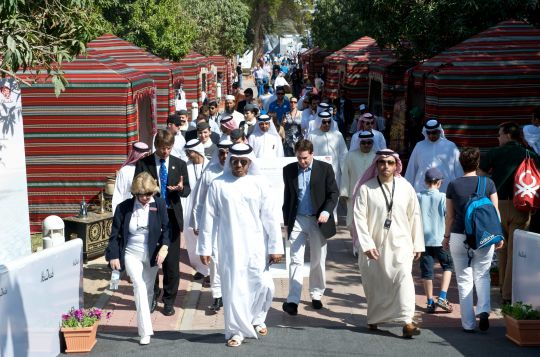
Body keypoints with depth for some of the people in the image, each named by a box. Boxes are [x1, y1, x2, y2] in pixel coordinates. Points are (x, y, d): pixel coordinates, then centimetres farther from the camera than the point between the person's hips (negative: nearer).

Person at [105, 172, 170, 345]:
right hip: (132, 254, -2)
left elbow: (166, 228, -3)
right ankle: (145, 331, -19)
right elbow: (115, 234, -2)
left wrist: (164, 247, -18)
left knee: (148, 289, 12)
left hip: (152, 254, 2)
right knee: (139, 286, -18)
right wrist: (114, 256, -7)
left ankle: (143, 323, 32)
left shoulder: (159, 205, -5)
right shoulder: (124, 207, -7)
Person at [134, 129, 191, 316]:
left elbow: (188, 190, 6)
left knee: (172, 261, 2)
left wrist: (181, 188, -17)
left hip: (172, 216, 1)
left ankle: (169, 301, 14)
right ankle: (152, 296, 26)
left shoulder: (179, 164, 6)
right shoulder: (143, 163, 1)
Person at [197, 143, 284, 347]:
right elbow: (209, 218, 2)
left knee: (263, 285, 1)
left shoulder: (259, 183, 0)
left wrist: (276, 246, -3)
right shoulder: (218, 185, -1)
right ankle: (237, 330, 17)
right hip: (229, 247, 0)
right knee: (233, 288, 3)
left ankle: (257, 318, 29)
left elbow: (270, 217, -1)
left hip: (255, 246, 1)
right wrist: (205, 248, 1)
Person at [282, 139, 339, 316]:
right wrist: (286, 221, 10)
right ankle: (293, 300, -8)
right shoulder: (289, 170, 4)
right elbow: (287, 196, 10)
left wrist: (326, 211, -18)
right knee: (296, 260, -5)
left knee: (318, 261, 10)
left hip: (318, 220, -1)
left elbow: (333, 193, -2)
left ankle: (316, 295, 26)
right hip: (297, 220, 1)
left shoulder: (325, 168, -3)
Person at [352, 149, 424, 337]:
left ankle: (407, 321, -20)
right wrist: (366, 244, -15)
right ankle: (374, 318, 32)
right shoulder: (365, 188, -4)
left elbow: (414, 216, 9)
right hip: (375, 245, 0)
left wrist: (417, 244, 10)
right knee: (374, 284, 10)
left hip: (400, 243, 0)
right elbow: (359, 217, -8)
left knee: (404, 277, -18)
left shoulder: (405, 187, 3)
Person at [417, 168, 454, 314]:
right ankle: (442, 297, 1)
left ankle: (430, 302, 11)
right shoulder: (442, 197, -6)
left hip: (423, 239, 2)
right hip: (439, 239, -2)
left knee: (426, 271, 7)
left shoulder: (418, 197, 1)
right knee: (447, 265, 14)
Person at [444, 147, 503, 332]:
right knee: (482, 275, 18)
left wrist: (446, 236, 15)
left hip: (459, 237, 0)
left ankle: (468, 323, 9)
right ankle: (483, 310, -4)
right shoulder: (488, 183, -2)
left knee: (464, 279, 8)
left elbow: (450, 215, 4)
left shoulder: (453, 185, -2)